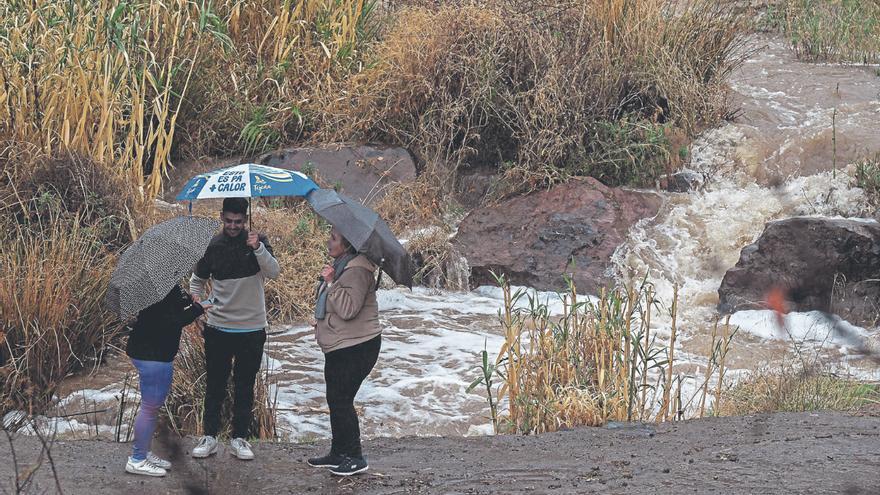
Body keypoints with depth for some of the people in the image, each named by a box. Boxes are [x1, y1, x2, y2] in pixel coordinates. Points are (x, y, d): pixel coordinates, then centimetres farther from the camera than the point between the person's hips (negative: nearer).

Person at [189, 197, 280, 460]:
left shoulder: (257, 241, -2)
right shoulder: (212, 246, 2)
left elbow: (273, 272, -18)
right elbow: (197, 279, 16)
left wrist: (258, 249, -35)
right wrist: (196, 301, -4)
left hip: (252, 328, -1)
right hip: (218, 327, 1)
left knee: (245, 386, 7)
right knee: (214, 384, 5)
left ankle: (240, 438, 14)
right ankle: (209, 437, 12)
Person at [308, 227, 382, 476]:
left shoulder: (357, 270, -19)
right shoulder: (341, 265, 14)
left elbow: (348, 308, -27)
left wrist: (331, 282, -23)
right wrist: (321, 320, 18)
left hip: (355, 348, -11)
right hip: (338, 347, 11)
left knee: (341, 401, -6)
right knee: (335, 400, 16)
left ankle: (354, 458, 3)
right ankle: (338, 453, 26)